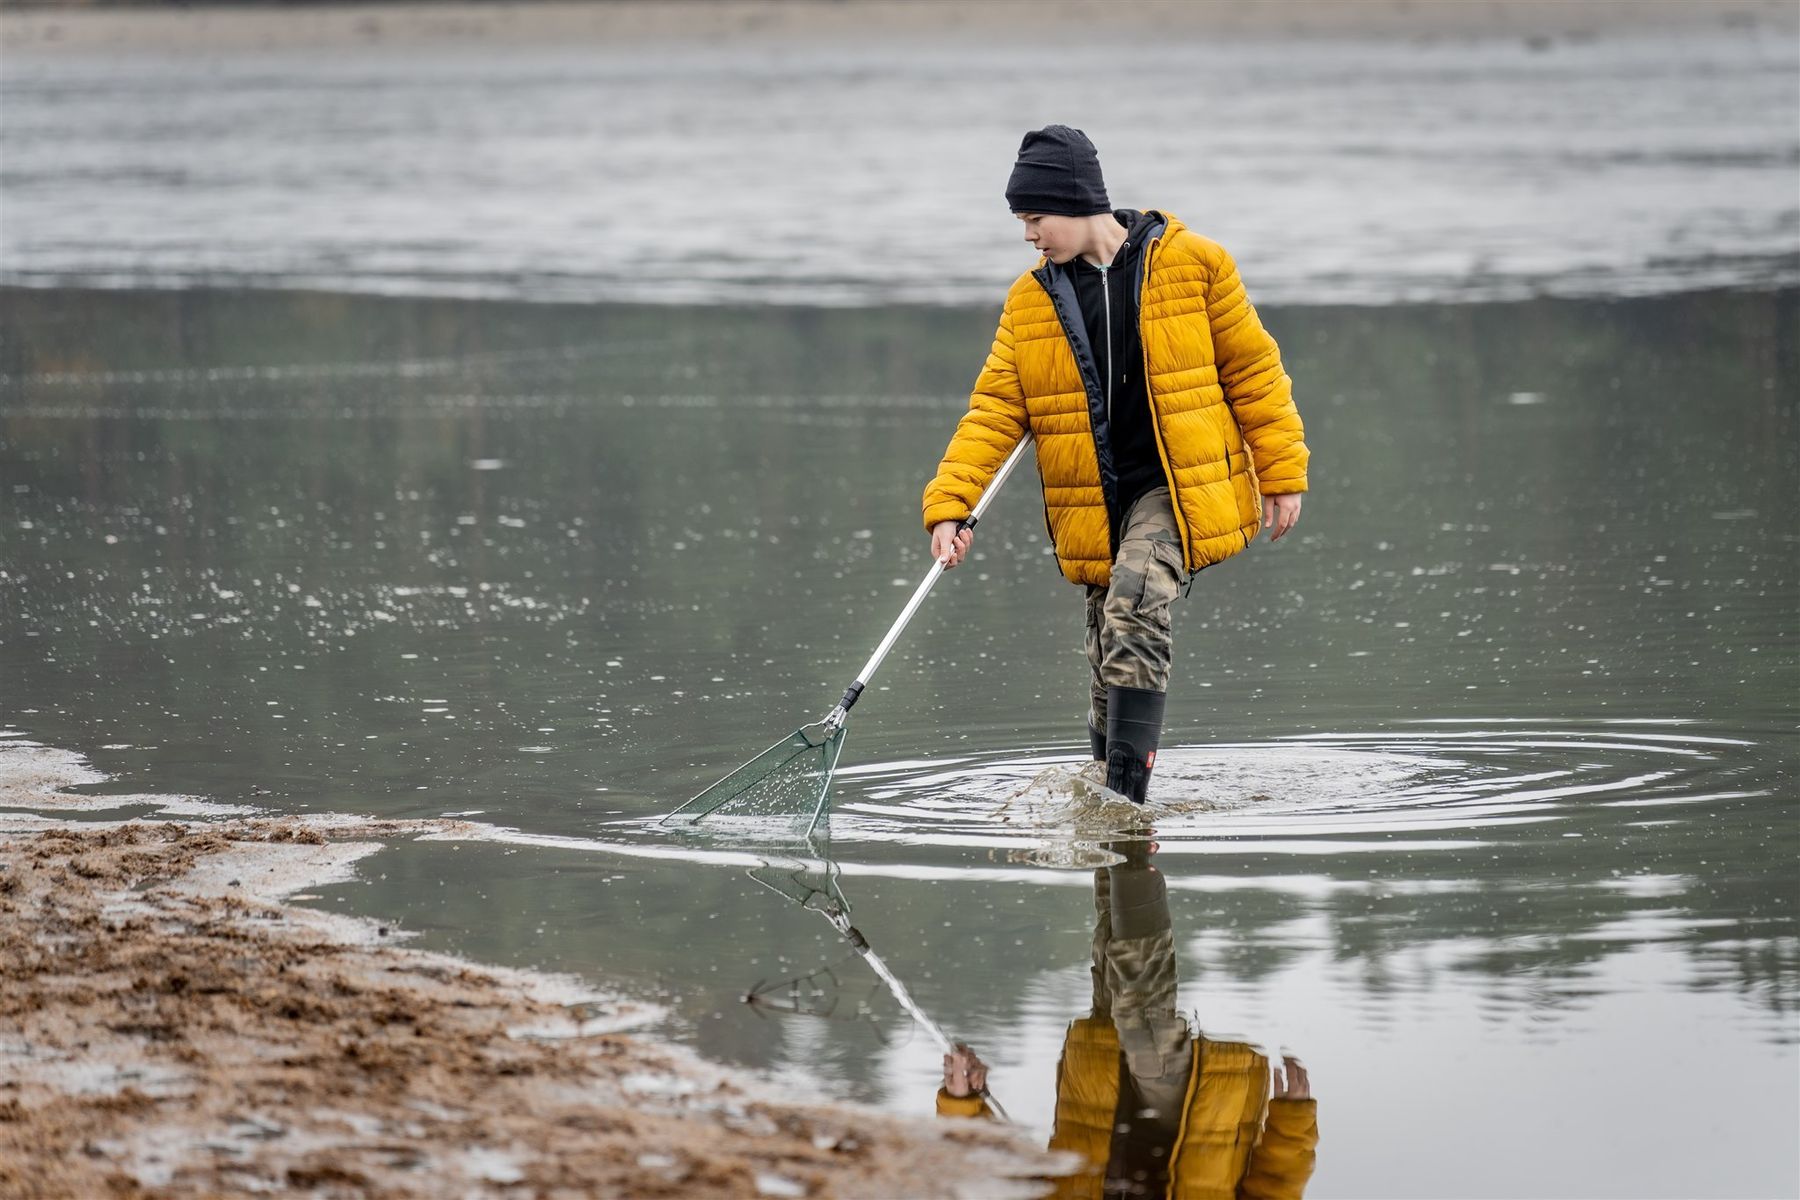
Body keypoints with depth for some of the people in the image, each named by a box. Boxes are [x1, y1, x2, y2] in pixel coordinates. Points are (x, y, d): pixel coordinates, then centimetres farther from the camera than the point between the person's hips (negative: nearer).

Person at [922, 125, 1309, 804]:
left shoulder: (1190, 265, -4)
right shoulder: (1031, 302, 6)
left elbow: (1253, 371, 1)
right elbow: (995, 411, 2)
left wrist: (1282, 476, 0)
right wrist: (950, 505, -10)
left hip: (1179, 487, -5)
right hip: (1095, 509, 5)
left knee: (1134, 598, -27)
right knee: (1112, 667, 7)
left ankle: (1126, 799, -28)